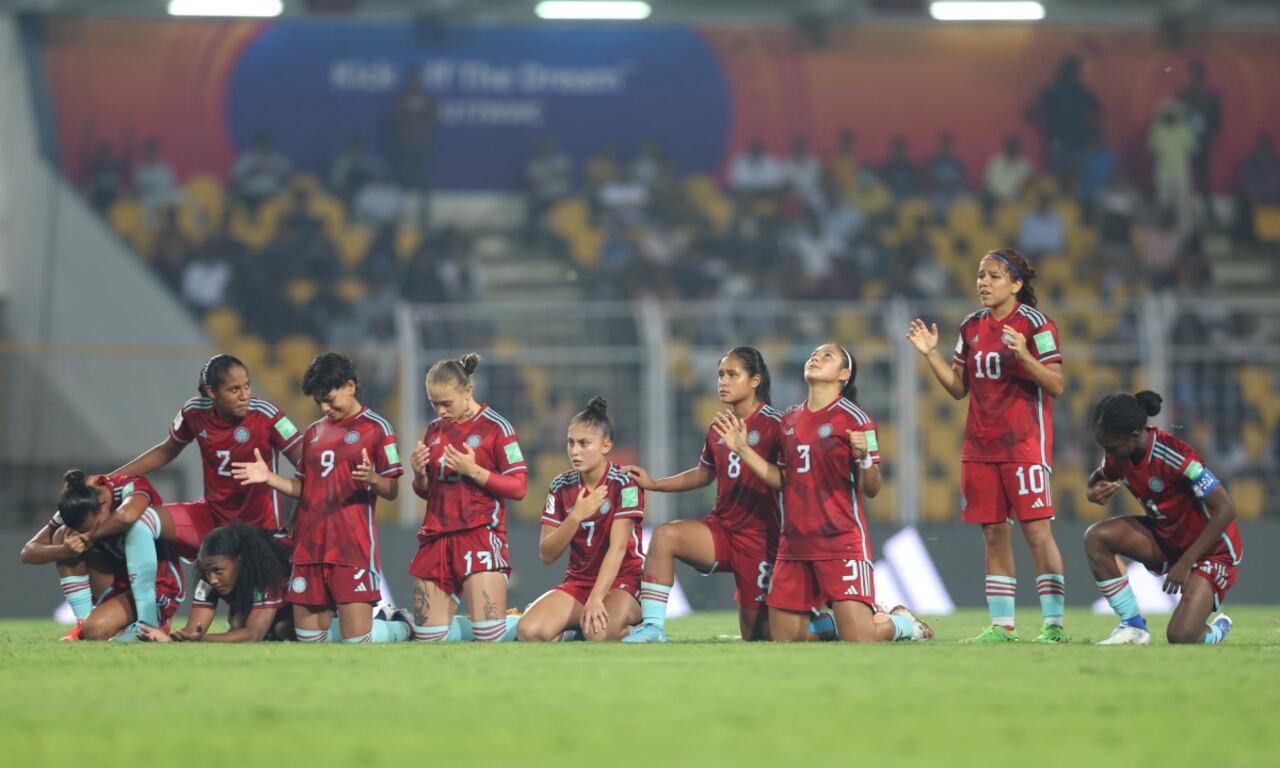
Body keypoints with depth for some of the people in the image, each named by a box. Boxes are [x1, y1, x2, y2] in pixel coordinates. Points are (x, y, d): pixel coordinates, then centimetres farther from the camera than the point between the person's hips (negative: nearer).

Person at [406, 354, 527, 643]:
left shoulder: (496, 428, -3)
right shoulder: (435, 430, 14)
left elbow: (518, 487, -5)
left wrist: (473, 470, -15)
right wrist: (419, 474, -1)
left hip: (481, 536, -6)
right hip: (436, 539, 6)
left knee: (490, 638, -16)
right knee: (426, 639, 2)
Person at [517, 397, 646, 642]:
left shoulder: (624, 484, -10)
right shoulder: (561, 486, 3)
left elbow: (617, 548, -19)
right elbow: (546, 555, -2)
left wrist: (595, 599, -29)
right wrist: (576, 516, -18)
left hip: (623, 583, -4)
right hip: (577, 582, 4)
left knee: (598, 632, -36)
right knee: (528, 631, -24)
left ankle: (626, 629, 0)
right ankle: (572, 629, 8)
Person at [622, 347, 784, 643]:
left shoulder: (773, 423, -10)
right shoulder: (717, 430, 10)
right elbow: (703, 474, 25)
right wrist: (653, 484, 18)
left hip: (759, 538, -5)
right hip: (721, 530, 5)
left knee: (757, 634, 1)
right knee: (665, 535, -25)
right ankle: (653, 626, -25)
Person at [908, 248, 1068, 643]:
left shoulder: (1034, 323, -7)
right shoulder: (972, 327, 12)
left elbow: (1055, 386, -12)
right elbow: (959, 388, 16)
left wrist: (1024, 356, -26)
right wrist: (931, 354, 4)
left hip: (1024, 443, -6)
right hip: (980, 444, 6)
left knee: (1037, 530, -9)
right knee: (994, 534, 7)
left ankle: (1053, 624, -7)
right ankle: (1001, 626, 11)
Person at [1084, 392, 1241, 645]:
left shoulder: (1175, 457, -31)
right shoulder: (1118, 453, -9)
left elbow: (1225, 509, -29)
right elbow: (1101, 477, 16)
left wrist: (1185, 563, -27)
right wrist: (1094, 493, -12)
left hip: (1210, 548, -7)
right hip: (1165, 539, 7)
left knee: (1180, 636, -23)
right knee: (1096, 537, -16)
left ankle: (1216, 631, 16)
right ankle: (1133, 626, -5)